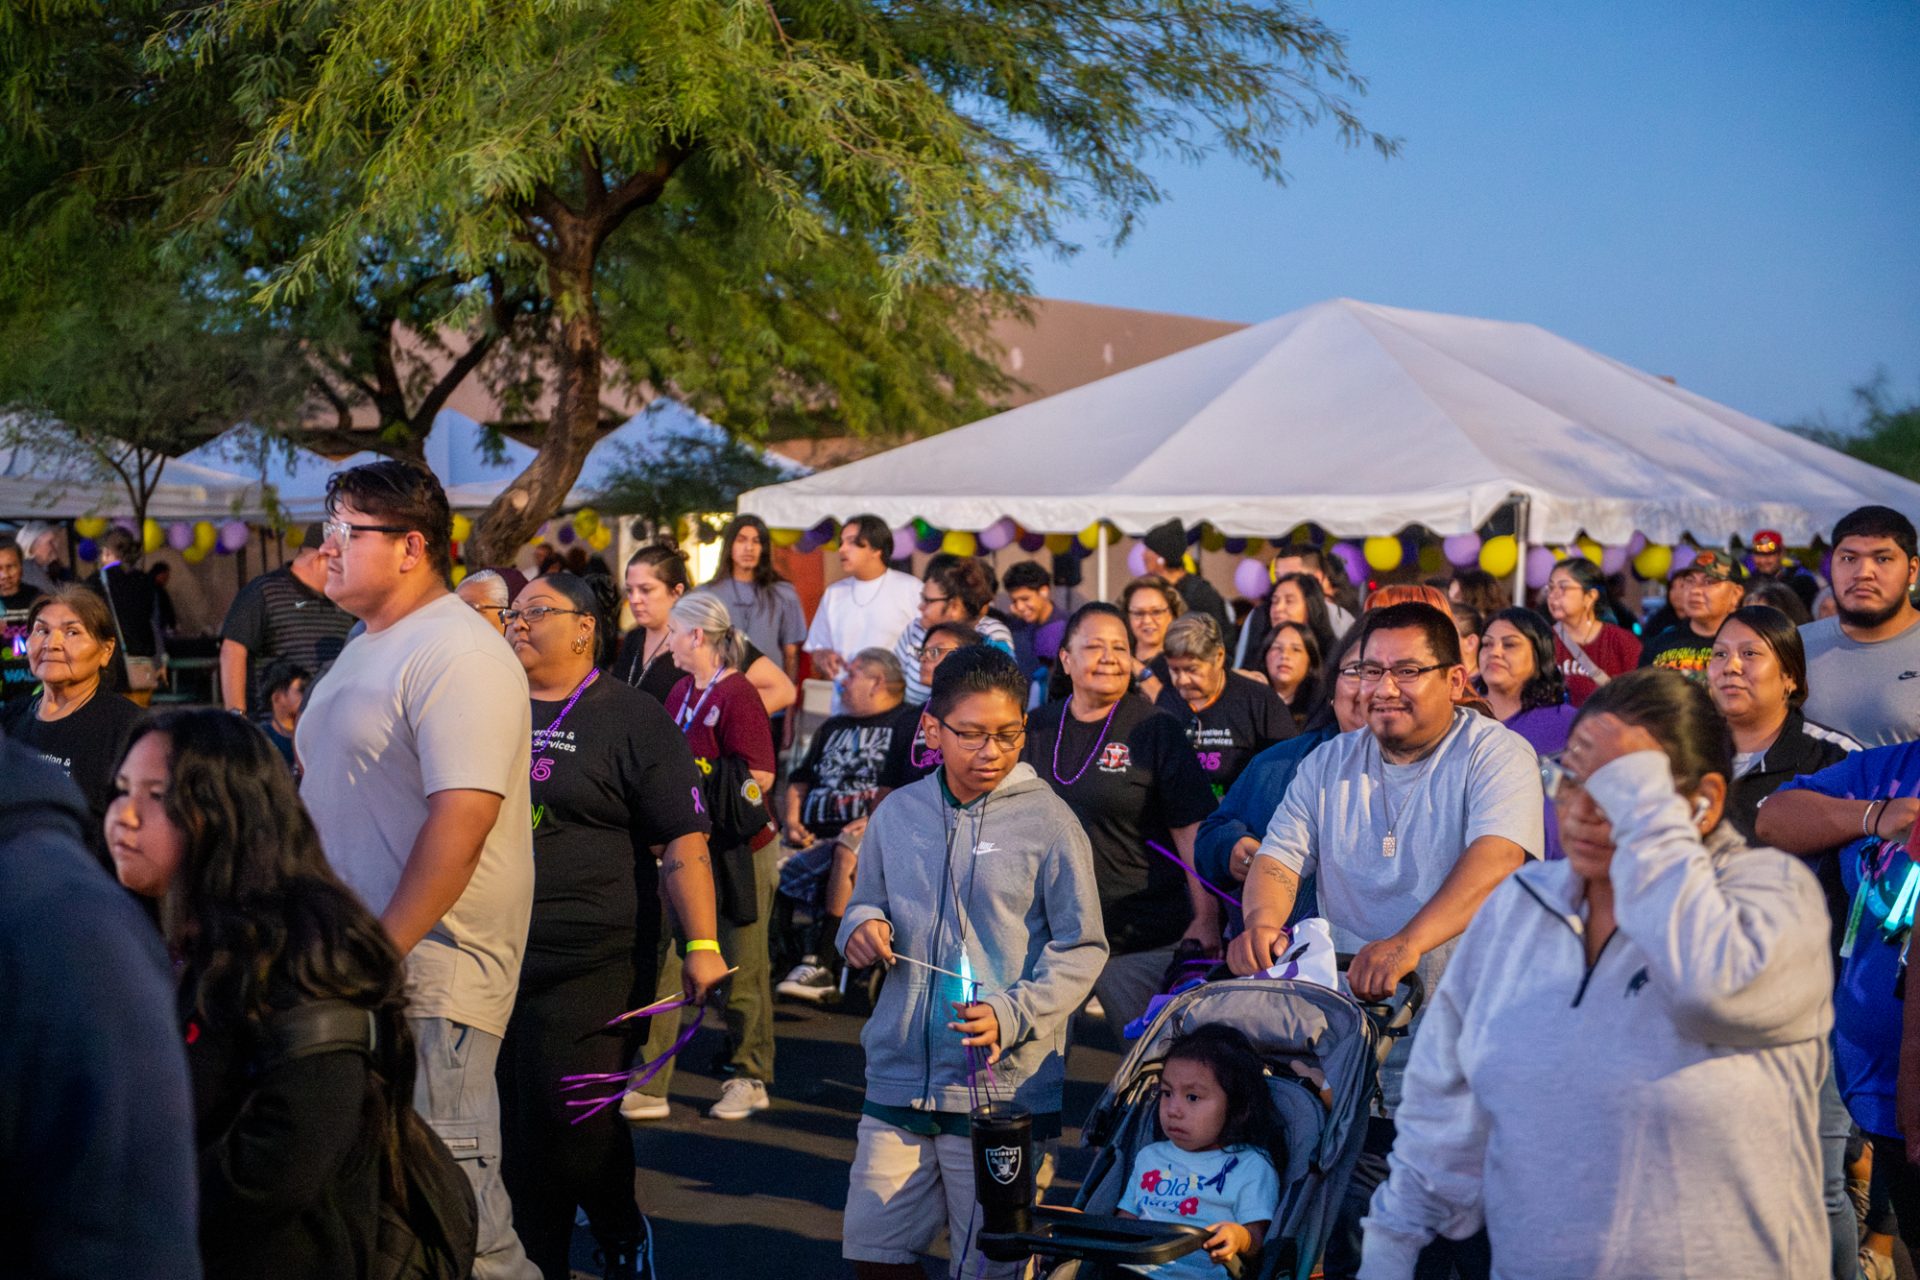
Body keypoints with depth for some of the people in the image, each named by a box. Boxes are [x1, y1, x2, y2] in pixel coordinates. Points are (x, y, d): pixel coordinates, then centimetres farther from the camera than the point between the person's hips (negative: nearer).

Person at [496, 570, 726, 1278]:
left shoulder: (633, 719, -2)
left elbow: (683, 842, -6)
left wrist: (702, 945, -14)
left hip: (590, 965, -5)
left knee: (572, 1119, -7)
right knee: (509, 1128, 7)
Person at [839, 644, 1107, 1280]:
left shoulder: (1048, 822, -6)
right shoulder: (898, 814, 6)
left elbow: (1082, 949, -5)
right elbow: (866, 906, 20)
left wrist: (1012, 1014, -19)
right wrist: (861, 926, -3)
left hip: (1006, 1084, -4)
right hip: (899, 1077, 4)